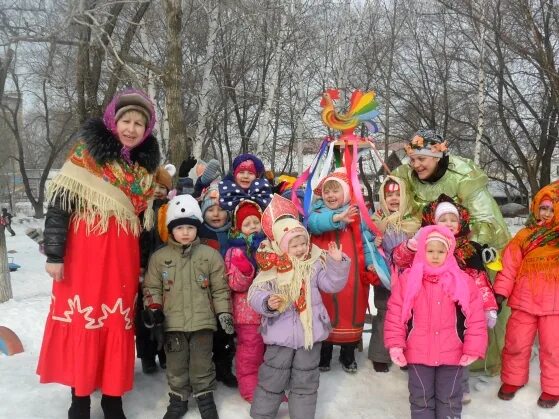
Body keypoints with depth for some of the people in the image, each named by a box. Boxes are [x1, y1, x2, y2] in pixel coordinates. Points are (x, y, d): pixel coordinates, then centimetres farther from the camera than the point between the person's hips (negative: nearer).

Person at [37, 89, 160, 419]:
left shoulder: (146, 166, 10)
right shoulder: (88, 152, -3)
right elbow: (59, 204, -7)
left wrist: (145, 262, 12)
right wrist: (54, 254, -12)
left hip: (122, 257, 4)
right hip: (83, 253, -3)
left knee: (118, 324, 7)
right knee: (82, 322, 3)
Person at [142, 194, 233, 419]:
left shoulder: (210, 255, -2)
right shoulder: (159, 257, 0)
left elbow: (220, 288, 1)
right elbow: (152, 287, 6)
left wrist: (224, 313, -5)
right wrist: (153, 308, -8)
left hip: (202, 321, -1)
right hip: (173, 322, 1)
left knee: (201, 364, 8)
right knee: (176, 366, 13)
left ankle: (205, 398, 29)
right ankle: (178, 399, 31)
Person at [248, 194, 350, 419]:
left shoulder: (315, 263, -2)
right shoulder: (271, 268, -10)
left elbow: (332, 284, -4)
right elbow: (255, 294, -12)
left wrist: (337, 263, -16)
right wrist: (267, 303, -32)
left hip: (310, 331, 2)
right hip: (280, 332, -2)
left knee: (306, 381, 15)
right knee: (272, 379, 11)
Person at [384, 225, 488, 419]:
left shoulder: (462, 281, -5)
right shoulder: (408, 279, -5)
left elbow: (476, 318, -4)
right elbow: (395, 315, -4)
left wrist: (473, 349, -8)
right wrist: (396, 345, -9)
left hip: (452, 354, 0)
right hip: (417, 354, 0)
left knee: (449, 400, 15)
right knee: (421, 399, 13)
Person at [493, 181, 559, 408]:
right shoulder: (525, 235, 1)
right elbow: (509, 265, -1)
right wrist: (500, 292, -6)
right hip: (524, 301, 1)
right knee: (516, 343, 12)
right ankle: (512, 380, 30)